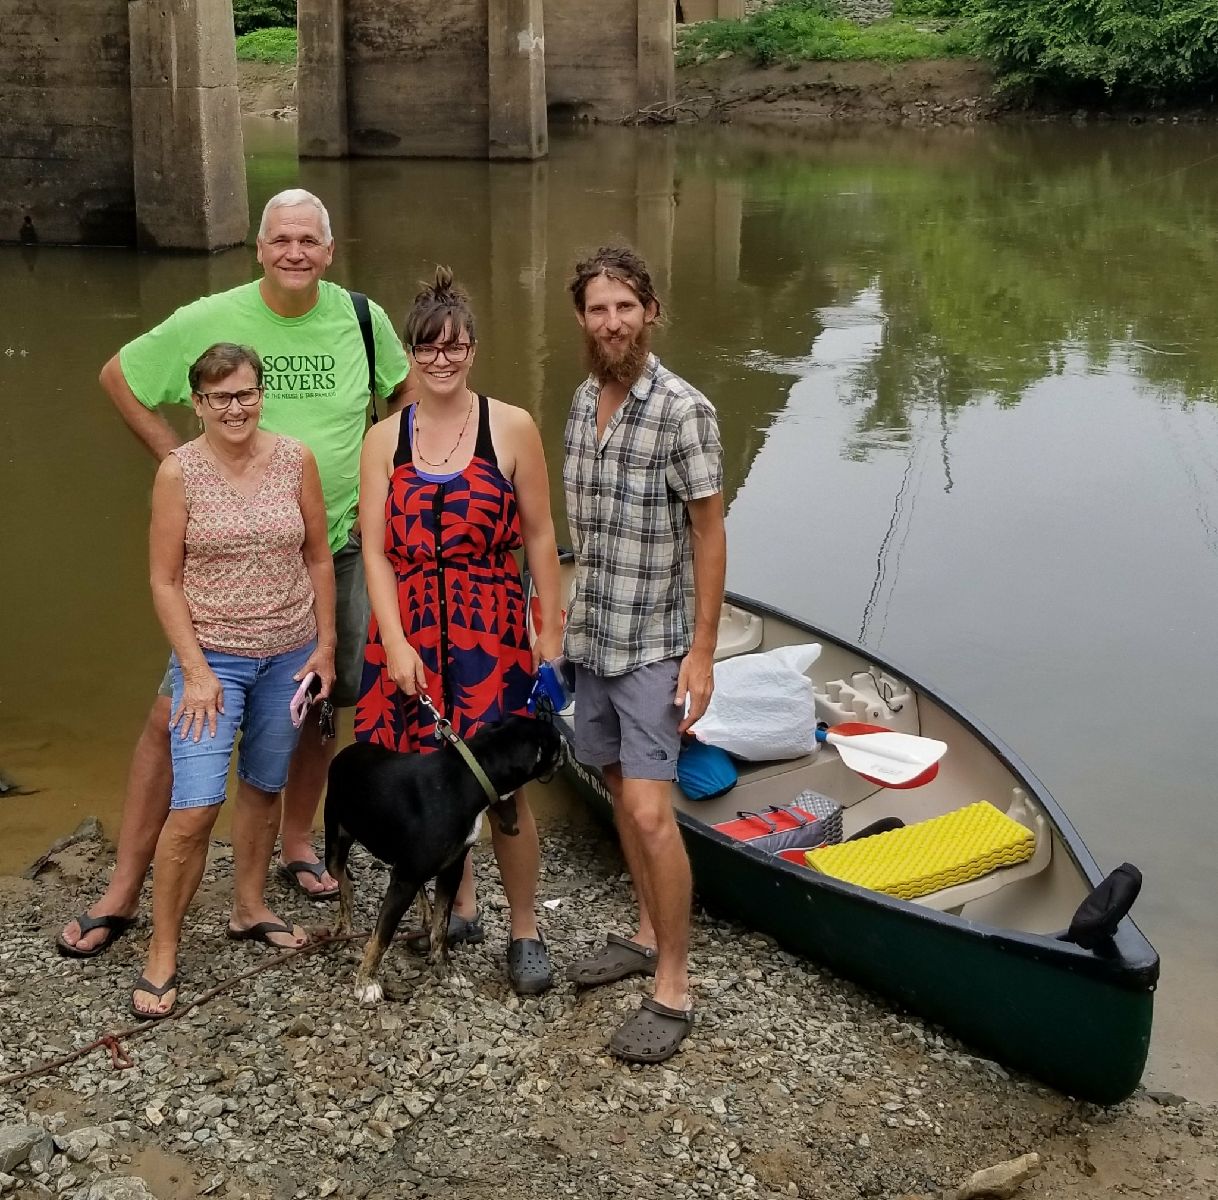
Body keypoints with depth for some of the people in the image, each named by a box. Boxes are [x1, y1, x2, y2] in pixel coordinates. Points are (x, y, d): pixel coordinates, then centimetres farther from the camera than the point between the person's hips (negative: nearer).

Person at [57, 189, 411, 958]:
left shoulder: (362, 319, -1)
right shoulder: (210, 321, -7)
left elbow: (408, 395, 17)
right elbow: (118, 377, 6)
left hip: (336, 545, 2)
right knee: (177, 711, -4)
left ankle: (297, 842, 36)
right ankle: (125, 889, 8)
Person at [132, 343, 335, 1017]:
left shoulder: (294, 460, -2)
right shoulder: (179, 472, -9)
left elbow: (318, 558, 6)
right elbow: (165, 581, -7)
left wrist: (325, 645, 4)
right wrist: (196, 671, -12)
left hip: (289, 654, 3)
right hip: (212, 657, -3)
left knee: (263, 786, 16)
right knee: (195, 806, -11)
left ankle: (249, 909, 36)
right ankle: (161, 955, 3)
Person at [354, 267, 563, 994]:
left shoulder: (512, 428, -2)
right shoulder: (385, 439, 4)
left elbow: (539, 537, 1)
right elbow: (375, 549, -1)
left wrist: (551, 632, -1)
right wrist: (397, 643, -11)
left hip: (491, 628, -2)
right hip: (408, 629, 3)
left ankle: (525, 930, 18)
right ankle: (457, 906, 32)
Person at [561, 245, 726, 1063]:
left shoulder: (684, 411, -16)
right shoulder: (583, 401, 5)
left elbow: (710, 535, -13)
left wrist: (703, 650, -15)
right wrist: (570, 612, 16)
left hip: (654, 646, -7)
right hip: (592, 637, 7)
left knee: (650, 811, -10)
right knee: (621, 790, 16)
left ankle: (673, 987, 2)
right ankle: (648, 933, 32)